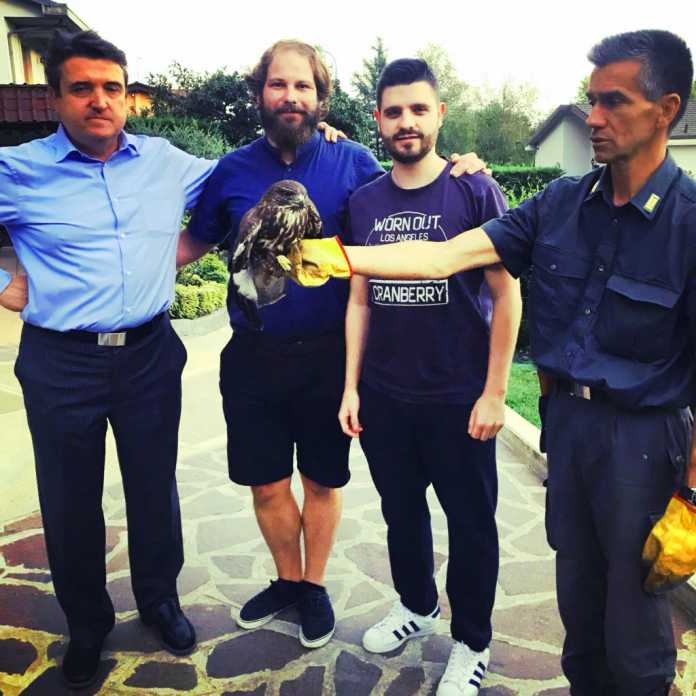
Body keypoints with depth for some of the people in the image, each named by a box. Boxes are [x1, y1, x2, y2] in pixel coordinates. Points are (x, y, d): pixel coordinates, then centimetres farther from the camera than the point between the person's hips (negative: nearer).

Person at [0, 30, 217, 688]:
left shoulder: (166, 161, 5)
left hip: (150, 354, 2)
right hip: (60, 363, -2)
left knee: (154, 489, 15)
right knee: (70, 502, 12)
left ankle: (159, 598, 40)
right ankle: (86, 624, 36)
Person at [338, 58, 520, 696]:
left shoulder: (474, 190, -7)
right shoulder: (365, 202, 5)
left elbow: (507, 295, -7)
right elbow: (359, 299, 9)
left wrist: (493, 393, -11)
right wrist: (351, 386, 5)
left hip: (458, 399, -3)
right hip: (384, 397, 4)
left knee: (471, 523, 10)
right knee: (401, 512, 19)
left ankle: (472, 645, 31)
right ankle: (416, 606, 44)